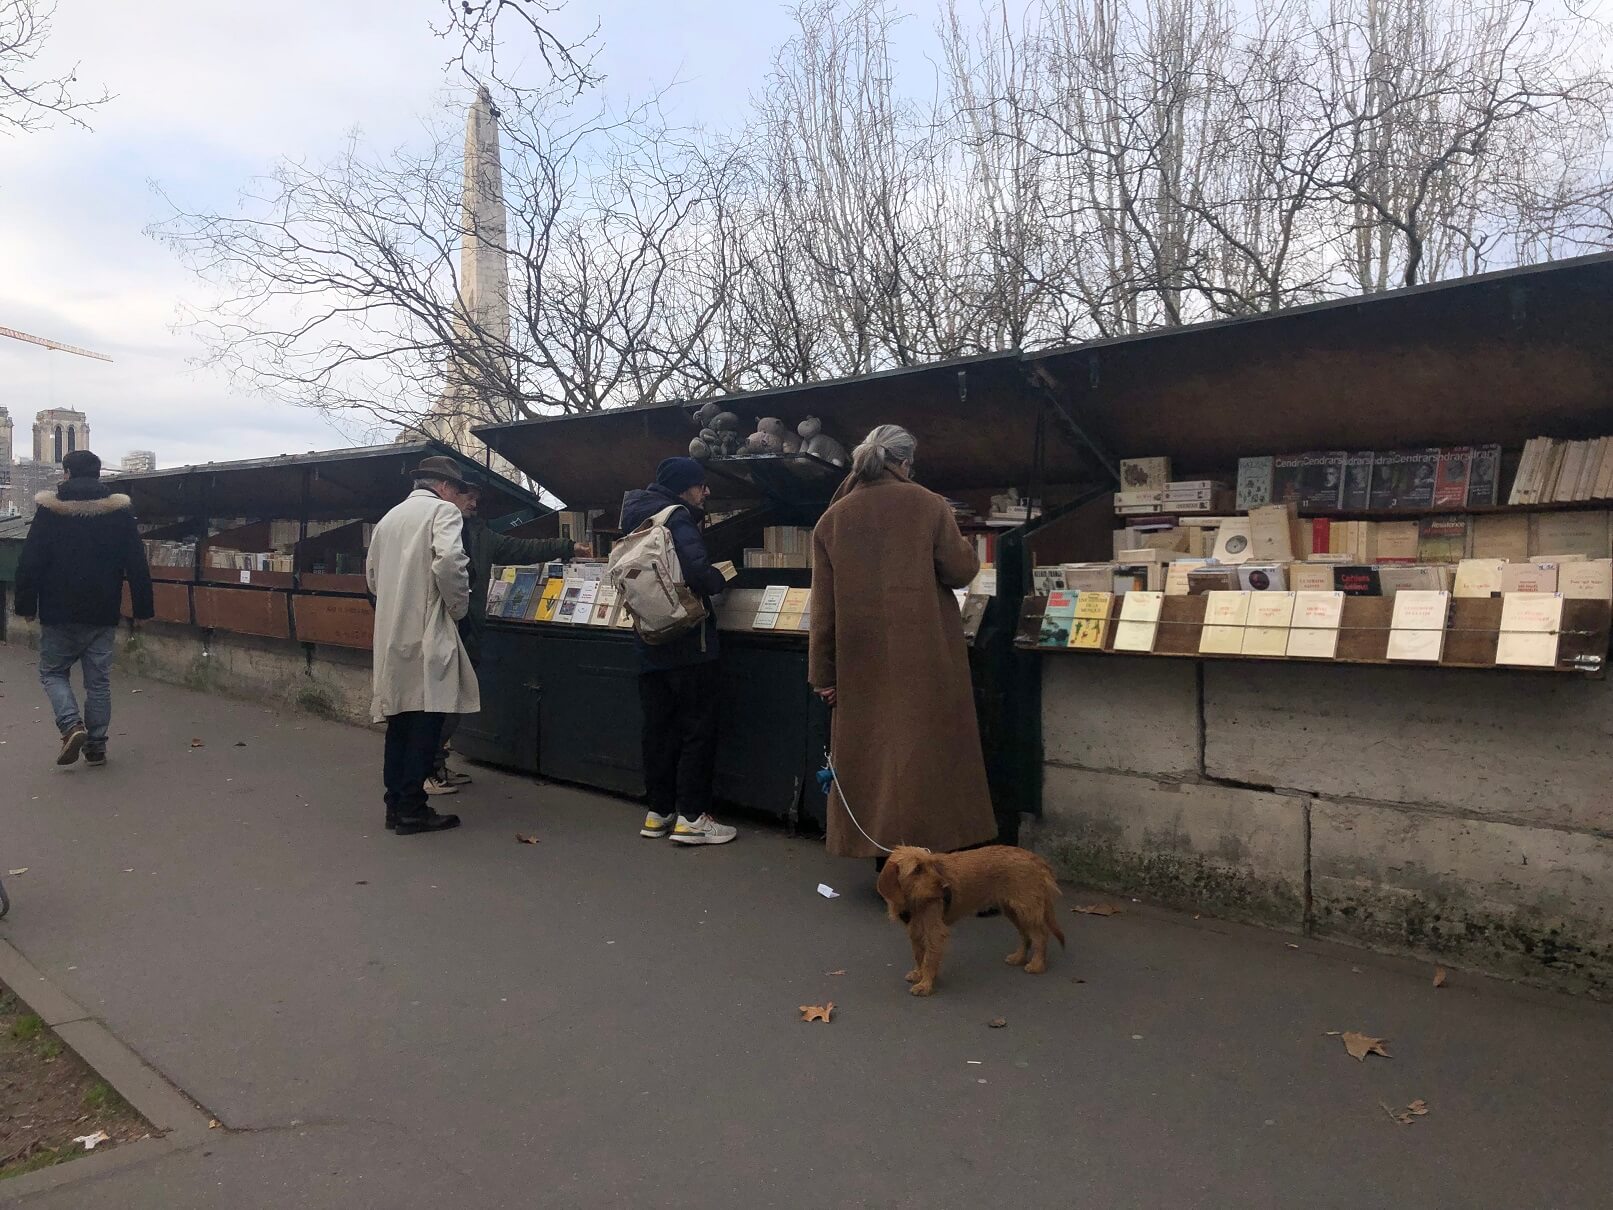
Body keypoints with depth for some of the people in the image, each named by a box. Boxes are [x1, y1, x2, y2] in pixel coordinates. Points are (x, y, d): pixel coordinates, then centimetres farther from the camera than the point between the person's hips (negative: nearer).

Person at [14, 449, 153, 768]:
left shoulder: (49, 510, -4)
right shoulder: (120, 512, 0)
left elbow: (30, 563, -4)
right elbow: (138, 566, 0)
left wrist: (26, 606, 4)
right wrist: (142, 609, 5)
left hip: (59, 614, -2)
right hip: (103, 615, 2)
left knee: (53, 672, 14)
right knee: (99, 681, 8)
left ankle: (71, 725, -8)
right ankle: (96, 746, 10)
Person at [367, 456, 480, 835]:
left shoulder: (389, 517, 18)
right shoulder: (443, 510, -4)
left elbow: (373, 574, 20)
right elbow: (449, 561, -22)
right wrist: (460, 606, -9)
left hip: (392, 634, 8)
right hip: (427, 632, -7)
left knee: (400, 719, 12)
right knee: (426, 717, -4)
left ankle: (396, 805, 15)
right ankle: (412, 809, -3)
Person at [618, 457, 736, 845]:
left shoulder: (638, 519, 13)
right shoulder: (676, 518, -14)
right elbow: (698, 572, -28)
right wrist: (719, 580, -7)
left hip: (651, 646, 8)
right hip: (688, 645, -8)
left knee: (658, 729, 13)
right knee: (697, 729, -1)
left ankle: (658, 812, 19)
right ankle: (691, 817, 0)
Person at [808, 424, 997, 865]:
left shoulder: (833, 519, 5)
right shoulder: (929, 506, -4)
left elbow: (823, 607, 4)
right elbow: (961, 571, -1)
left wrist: (822, 674, 7)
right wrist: (960, 544, 22)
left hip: (863, 666, 2)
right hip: (927, 660, -2)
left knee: (872, 753, 9)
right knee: (928, 755, 6)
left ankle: (885, 856, 16)